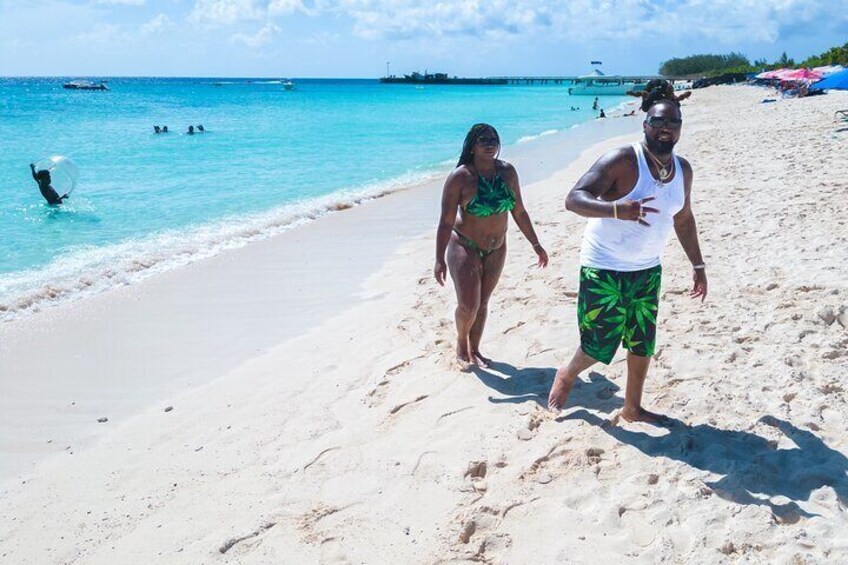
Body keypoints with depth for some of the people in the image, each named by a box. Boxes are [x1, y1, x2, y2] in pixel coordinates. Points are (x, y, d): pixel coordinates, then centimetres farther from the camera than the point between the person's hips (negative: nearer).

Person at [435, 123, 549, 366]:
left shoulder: (507, 172, -4)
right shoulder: (460, 177, -17)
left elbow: (519, 212, 5)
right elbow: (446, 221, -17)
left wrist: (536, 244, 8)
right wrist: (439, 259, -20)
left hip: (496, 250, 4)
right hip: (465, 247, -4)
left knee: (482, 303, 12)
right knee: (468, 305, -8)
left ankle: (474, 349, 29)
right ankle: (461, 342, 23)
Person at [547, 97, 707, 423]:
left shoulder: (683, 170, 3)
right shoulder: (622, 161, -19)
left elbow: (683, 218, 18)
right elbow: (574, 199, -28)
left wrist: (698, 265, 18)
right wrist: (616, 209, -45)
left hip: (647, 270, 7)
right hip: (603, 270, -6)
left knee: (643, 343, 12)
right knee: (600, 345, 0)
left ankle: (633, 408, 31)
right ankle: (567, 376, 32)